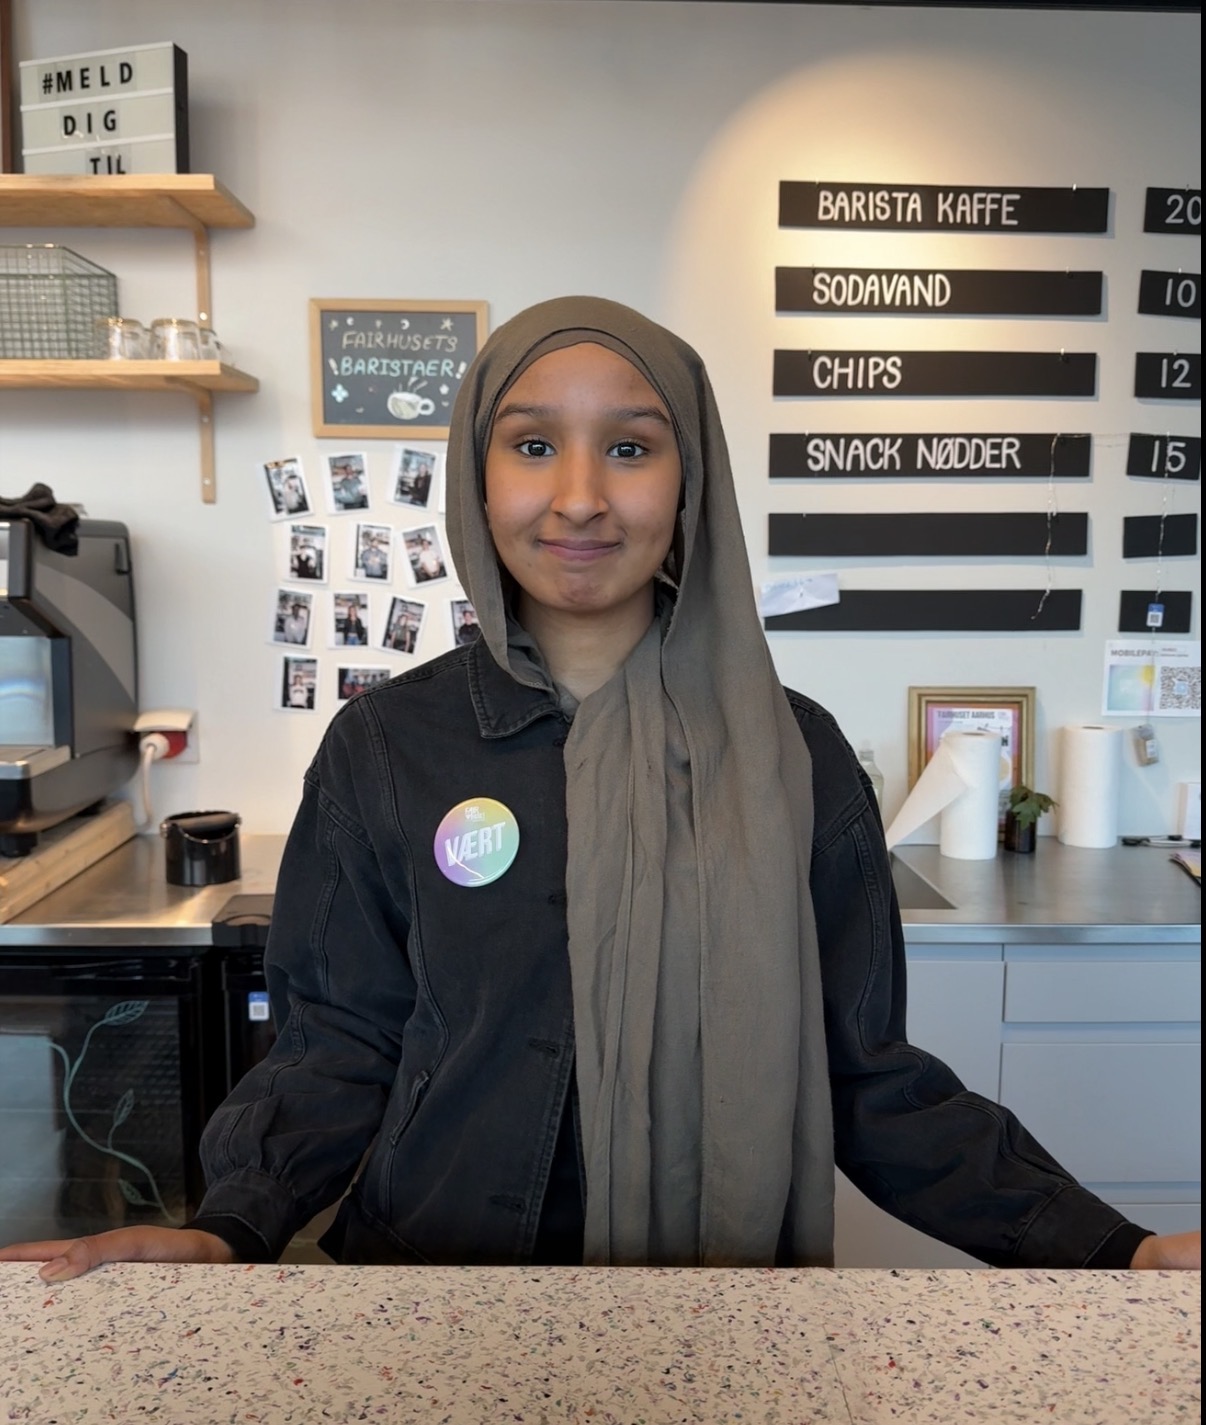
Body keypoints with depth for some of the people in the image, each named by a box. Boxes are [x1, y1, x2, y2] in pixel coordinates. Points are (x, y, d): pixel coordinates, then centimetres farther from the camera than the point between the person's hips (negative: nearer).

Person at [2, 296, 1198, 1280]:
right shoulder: (384, 747, -8)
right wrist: (230, 1229, -21)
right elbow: (339, 1050, -4)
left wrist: (1104, 1243, -13)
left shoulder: (793, 754, -7)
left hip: (731, 1253, 1)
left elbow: (865, 1072, -4)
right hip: (437, 1251, 0)